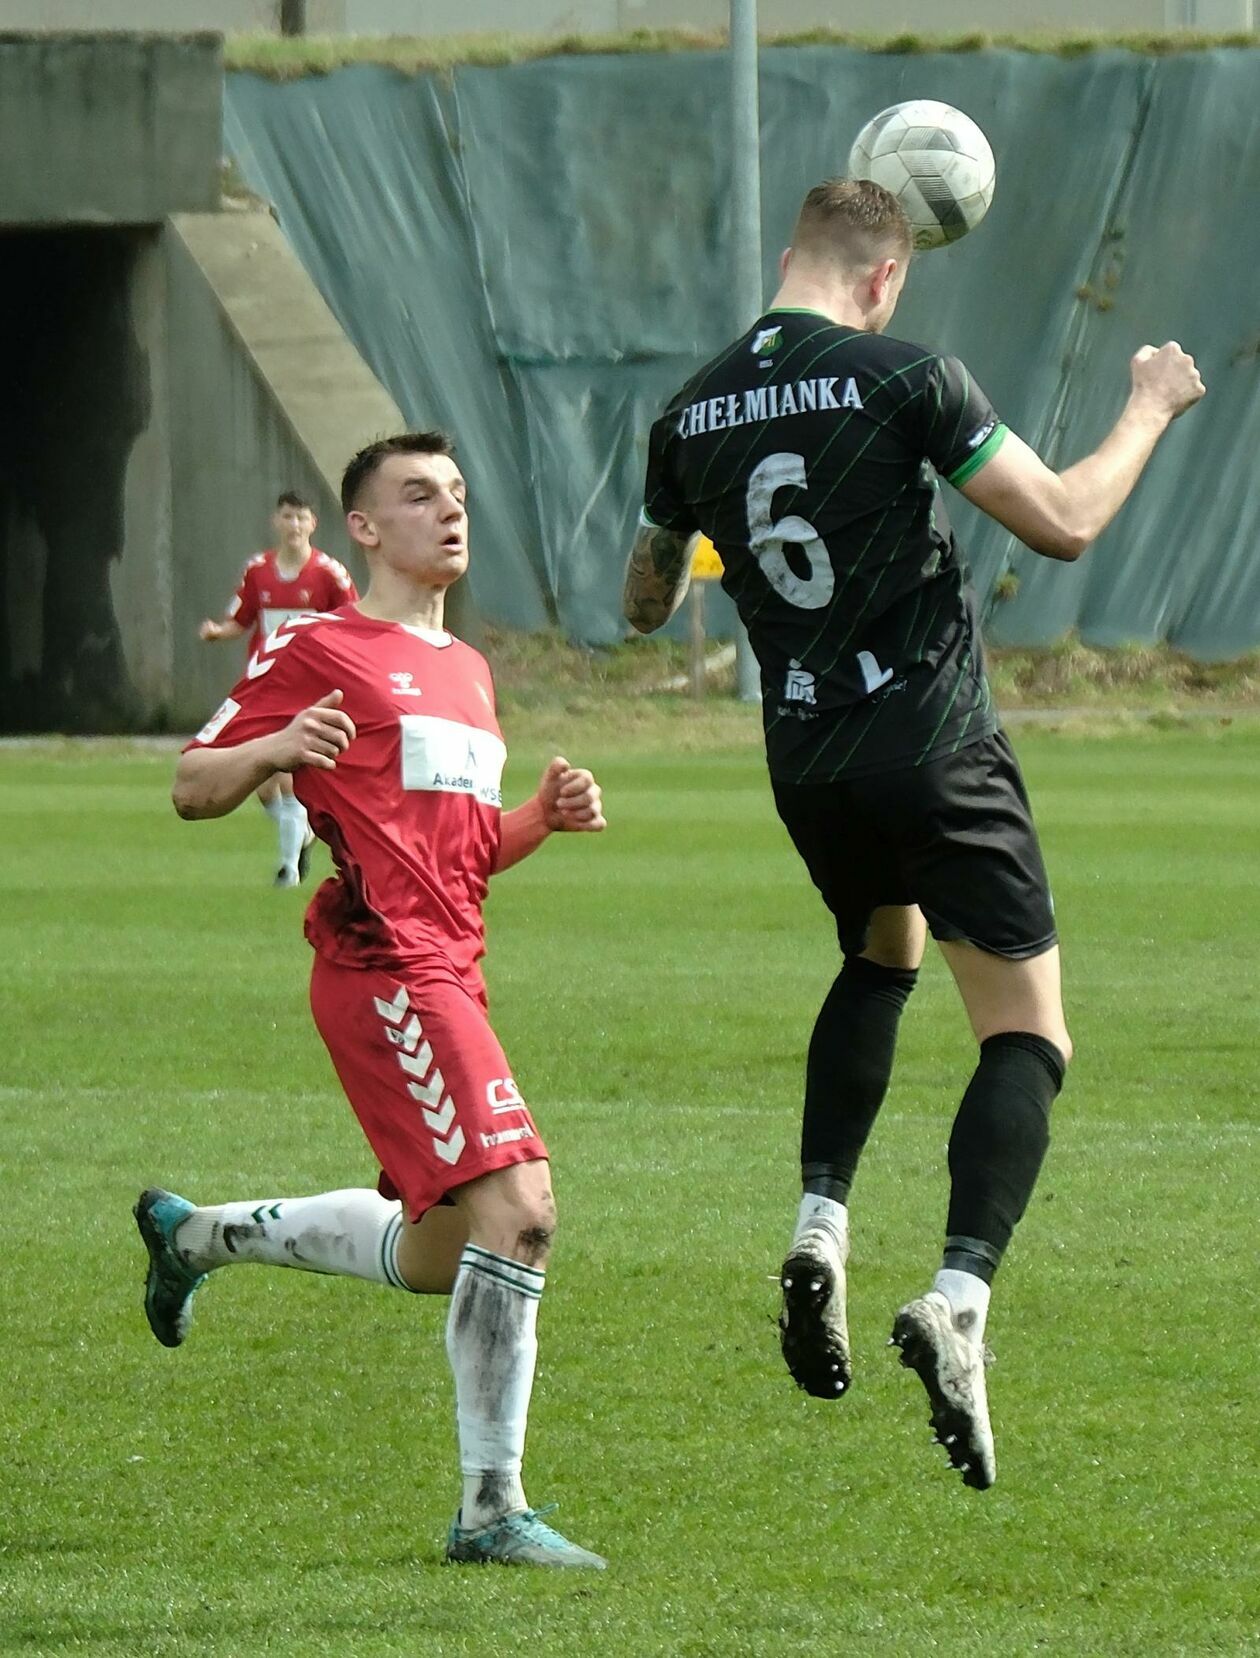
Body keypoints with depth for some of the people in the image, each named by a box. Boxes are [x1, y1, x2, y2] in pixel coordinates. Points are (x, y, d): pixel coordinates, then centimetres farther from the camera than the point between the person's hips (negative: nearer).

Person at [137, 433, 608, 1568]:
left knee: (437, 1256, 16)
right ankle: (493, 1512, -16)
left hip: (449, 974, 9)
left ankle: (195, 1233, 35)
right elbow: (193, 788, 0)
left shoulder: (467, 671, 22)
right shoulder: (318, 651, -1)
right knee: (518, 1209, -20)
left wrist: (546, 815, 9)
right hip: (387, 971, -9)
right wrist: (274, 748, -21)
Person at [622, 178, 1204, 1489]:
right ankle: (959, 1296, -23)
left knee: (881, 958, 33)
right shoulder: (903, 379, -12)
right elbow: (1063, 522, -11)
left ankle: (820, 1230, 14)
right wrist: (1151, 409, 5)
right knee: (1028, 1038, -1)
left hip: (805, 763, 6)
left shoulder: (695, 414, 4)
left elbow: (646, 605, 18)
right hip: (933, 745, -6)